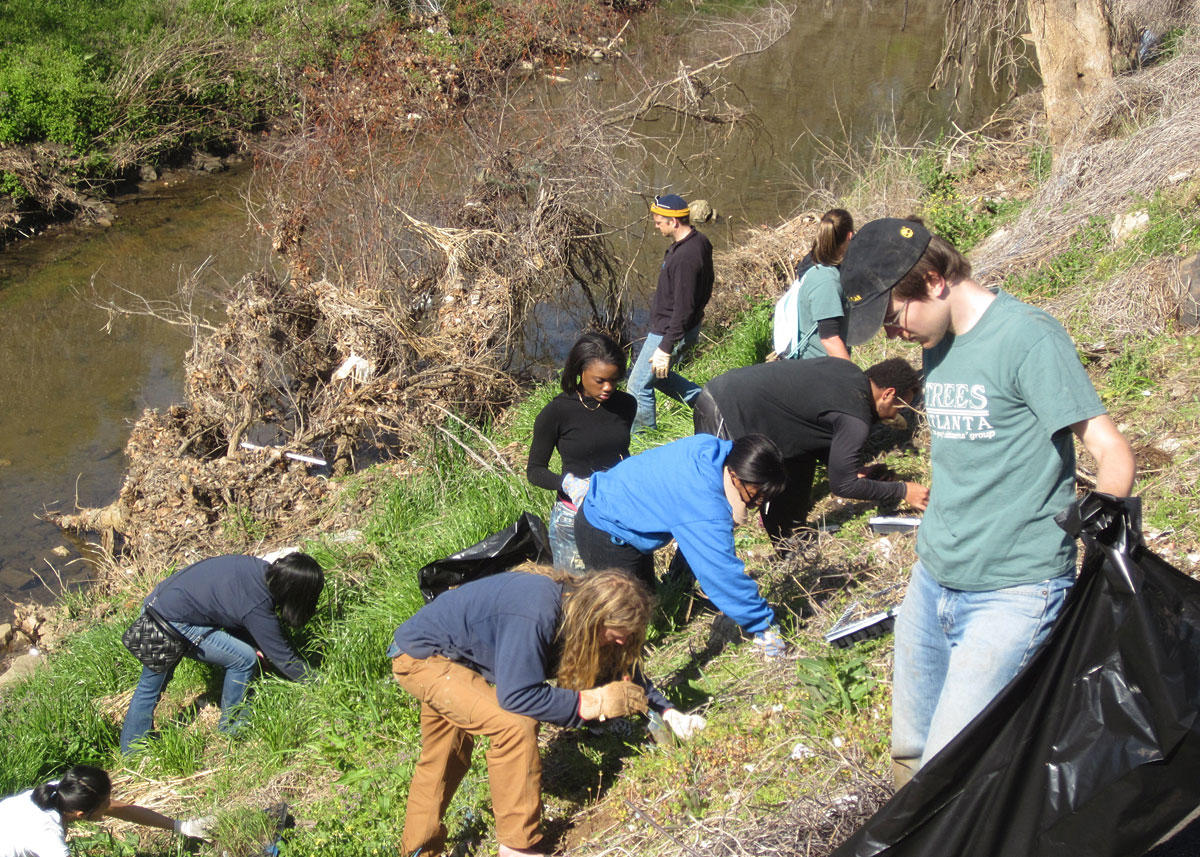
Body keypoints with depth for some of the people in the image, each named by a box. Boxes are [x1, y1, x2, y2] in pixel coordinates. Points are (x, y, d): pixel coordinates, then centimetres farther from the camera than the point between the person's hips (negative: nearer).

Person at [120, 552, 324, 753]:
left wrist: (255, 644, 8)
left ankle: (130, 754, 33)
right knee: (244, 660, -6)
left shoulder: (261, 568, -4)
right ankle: (230, 728, 12)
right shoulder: (258, 608, -24)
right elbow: (283, 659, -14)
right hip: (173, 624, -9)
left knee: (149, 688, 21)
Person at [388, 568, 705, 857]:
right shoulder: (535, 616, -36)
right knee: (515, 724, -22)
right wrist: (592, 703, -28)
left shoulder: (577, 604, -8)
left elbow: (621, 668, 5)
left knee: (442, 763, 21)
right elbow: (516, 695, -34)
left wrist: (666, 711, -5)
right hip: (420, 656, -9)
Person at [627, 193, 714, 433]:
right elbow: (705, 288, 14)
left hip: (670, 331, -10)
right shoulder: (699, 241, 1)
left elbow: (683, 309, -29)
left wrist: (665, 348, -25)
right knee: (657, 375, 26)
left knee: (639, 386, 4)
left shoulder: (685, 257, -30)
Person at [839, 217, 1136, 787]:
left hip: (1013, 592, -8)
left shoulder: (1027, 336, -13)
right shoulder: (938, 345, 11)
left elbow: (1112, 454, -18)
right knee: (909, 756, 12)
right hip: (932, 584, 8)